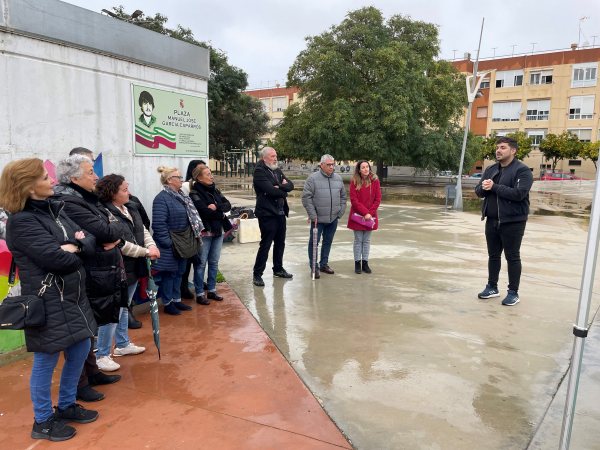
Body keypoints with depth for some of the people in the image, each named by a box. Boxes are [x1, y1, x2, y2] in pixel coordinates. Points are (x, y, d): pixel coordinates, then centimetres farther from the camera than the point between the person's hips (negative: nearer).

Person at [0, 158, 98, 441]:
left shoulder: (54, 209, 8)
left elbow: (90, 240, 4)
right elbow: (57, 259, -26)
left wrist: (75, 246, -17)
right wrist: (76, 251, -6)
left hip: (73, 296, 8)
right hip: (47, 302, -8)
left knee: (80, 351, 18)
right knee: (47, 361, 7)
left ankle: (66, 406, 38)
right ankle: (43, 421, 28)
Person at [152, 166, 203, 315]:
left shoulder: (180, 196, 11)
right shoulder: (162, 198, -18)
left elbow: (191, 216, 17)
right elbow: (159, 224, -23)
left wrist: (197, 232, 10)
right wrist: (168, 243, -22)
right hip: (170, 246, -8)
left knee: (179, 272, 17)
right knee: (169, 273, 4)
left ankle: (176, 300, 30)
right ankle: (168, 303, 18)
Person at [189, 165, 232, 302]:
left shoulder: (215, 190, 10)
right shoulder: (194, 193, -10)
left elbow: (227, 205, 1)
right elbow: (205, 212, -21)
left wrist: (216, 207, -18)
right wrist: (221, 215, -8)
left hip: (217, 232, 6)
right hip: (204, 233, -6)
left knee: (214, 263, 13)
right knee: (201, 264, 2)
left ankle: (211, 290, 25)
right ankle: (199, 294, 12)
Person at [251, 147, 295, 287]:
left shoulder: (277, 170, 15)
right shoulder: (259, 172, -11)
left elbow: (290, 185, 5)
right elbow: (271, 190, -22)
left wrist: (280, 186, -15)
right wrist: (283, 190, -5)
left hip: (280, 212, 8)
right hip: (267, 213, -8)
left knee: (280, 243, 16)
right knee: (265, 244, -4)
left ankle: (278, 269, 32)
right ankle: (257, 274, 5)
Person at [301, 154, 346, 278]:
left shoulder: (338, 179, 8)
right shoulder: (313, 178, -8)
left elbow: (343, 197, 15)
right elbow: (306, 197, -9)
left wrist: (340, 212, 7)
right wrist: (313, 215, -12)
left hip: (333, 219, 5)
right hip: (318, 218, -4)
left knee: (328, 242, 14)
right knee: (314, 242, 1)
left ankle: (324, 264, 28)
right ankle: (314, 267, 12)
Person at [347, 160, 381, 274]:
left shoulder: (375, 181, -1)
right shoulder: (354, 181, -6)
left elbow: (378, 199, -2)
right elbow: (354, 200, -10)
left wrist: (370, 213, -11)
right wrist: (365, 212, -16)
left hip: (370, 216, 2)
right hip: (357, 216, -2)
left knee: (367, 240, 10)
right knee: (358, 240, 5)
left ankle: (365, 263, 18)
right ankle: (357, 263, 14)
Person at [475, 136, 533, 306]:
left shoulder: (522, 170, -11)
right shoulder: (491, 169, 11)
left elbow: (518, 193, -24)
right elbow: (478, 191, 8)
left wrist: (494, 187, -19)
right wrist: (483, 187, -15)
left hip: (513, 222, -6)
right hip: (492, 221, 7)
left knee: (512, 257, 3)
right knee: (493, 255, 15)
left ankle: (513, 292, 13)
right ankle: (492, 287, 27)